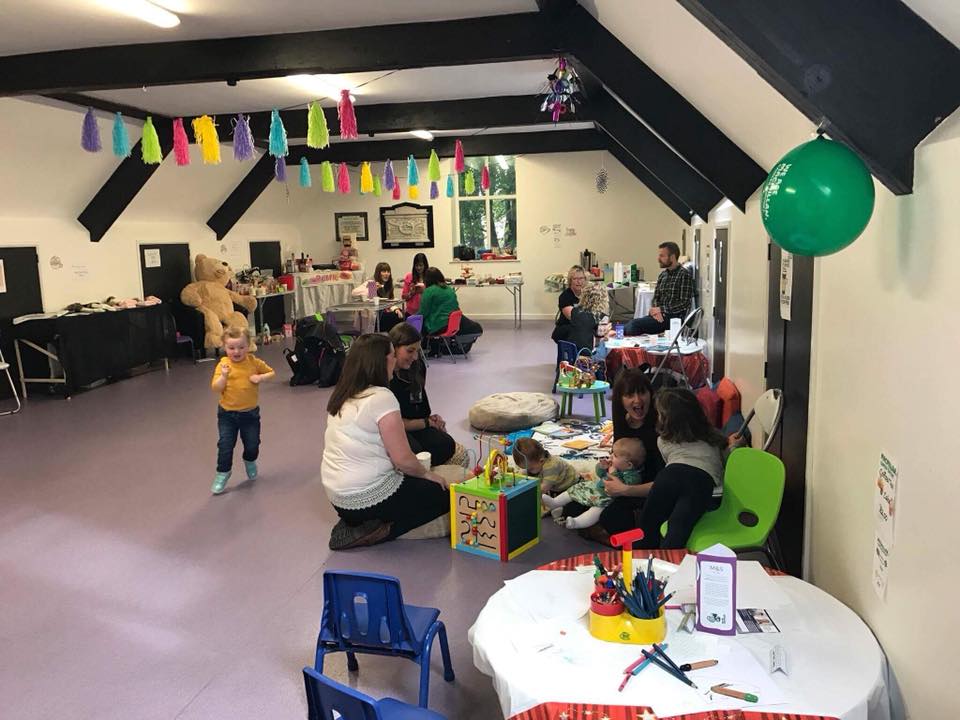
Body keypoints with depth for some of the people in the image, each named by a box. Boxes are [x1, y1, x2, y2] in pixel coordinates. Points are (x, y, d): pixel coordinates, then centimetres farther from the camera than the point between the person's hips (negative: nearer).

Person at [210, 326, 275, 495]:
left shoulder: (254, 362, -7)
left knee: (252, 444, 11)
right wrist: (224, 376, -30)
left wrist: (261, 377, -13)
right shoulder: (223, 364, -10)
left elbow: (271, 372, 6)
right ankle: (223, 473, 21)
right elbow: (216, 389, -14)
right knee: (225, 445, 0)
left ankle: (250, 462, 44)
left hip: (250, 412, 1)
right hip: (227, 413, -1)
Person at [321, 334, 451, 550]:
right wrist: (426, 474, 0)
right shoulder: (381, 397, -19)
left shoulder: (342, 396, 7)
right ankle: (381, 530, -5)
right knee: (443, 495, 7)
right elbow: (403, 459, -19)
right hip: (369, 497, -8)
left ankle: (355, 524, 8)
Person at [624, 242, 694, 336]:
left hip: (674, 317, -7)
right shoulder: (663, 274, 17)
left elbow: (685, 304, -12)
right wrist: (656, 311, -4)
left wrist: (661, 310, -13)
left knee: (635, 324, -25)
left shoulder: (684, 274, -6)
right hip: (660, 316, 7)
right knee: (631, 325, -17)